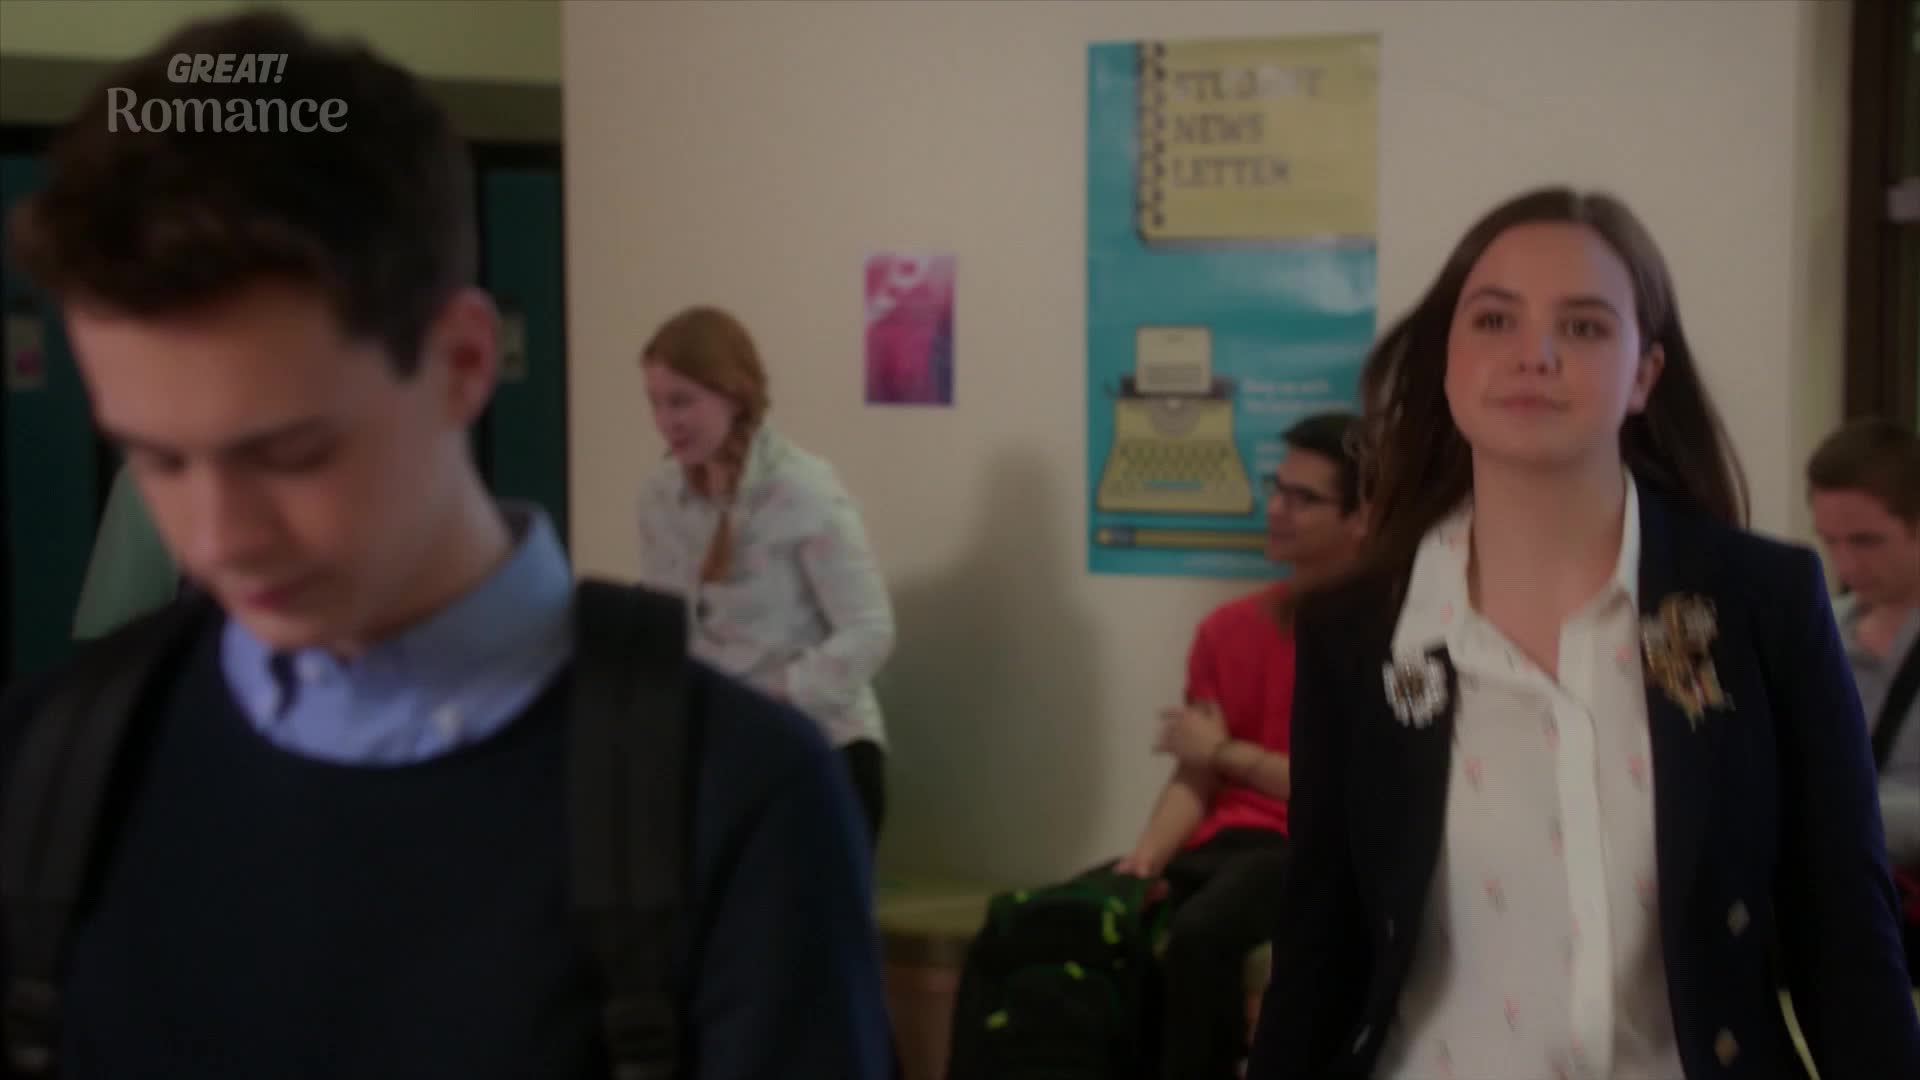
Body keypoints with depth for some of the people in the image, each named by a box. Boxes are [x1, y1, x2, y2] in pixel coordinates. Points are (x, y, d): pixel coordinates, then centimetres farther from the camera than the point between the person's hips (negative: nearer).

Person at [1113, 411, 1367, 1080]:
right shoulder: (1228, 628, 14)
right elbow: (1192, 777, 6)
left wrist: (1229, 753, -5)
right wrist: (1145, 859, -13)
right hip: (1220, 843, 6)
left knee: (1200, 934, -35)